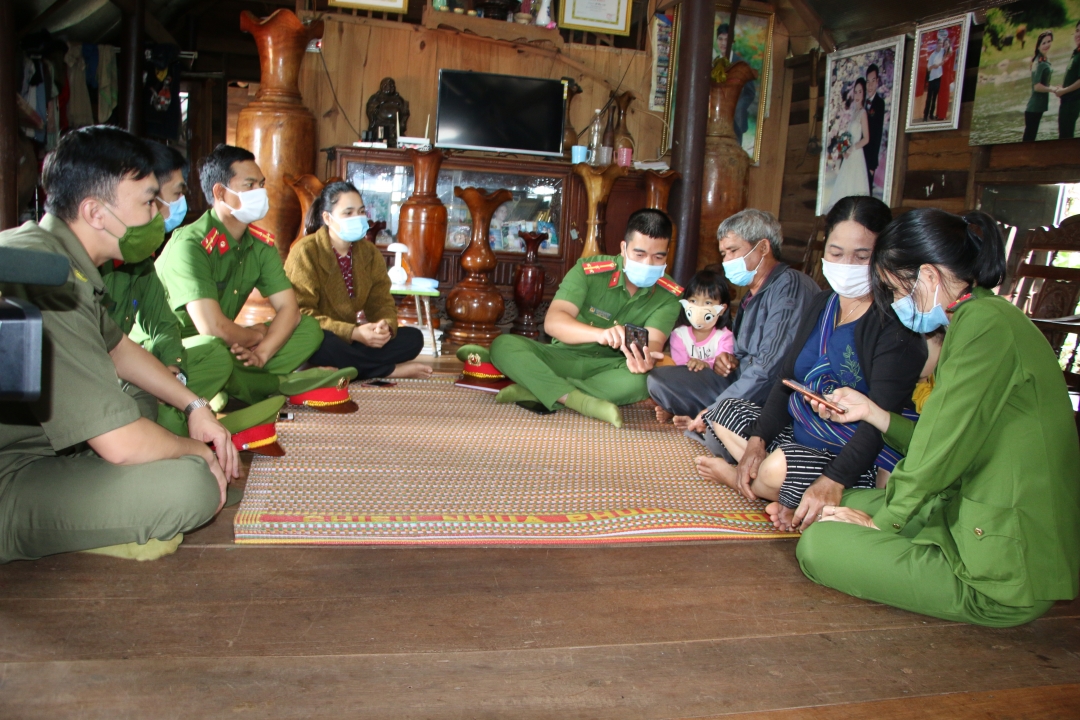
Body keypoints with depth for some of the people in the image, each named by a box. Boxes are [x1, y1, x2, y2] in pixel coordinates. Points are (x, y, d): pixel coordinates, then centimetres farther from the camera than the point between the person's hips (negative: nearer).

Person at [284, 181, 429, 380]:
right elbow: (301, 313, -21)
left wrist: (386, 326, -23)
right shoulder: (305, 252, -14)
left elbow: (381, 302, 3)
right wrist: (354, 333, -31)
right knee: (321, 342, -40)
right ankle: (390, 370, -19)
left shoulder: (370, 252, 5)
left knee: (413, 337, -10)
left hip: (349, 340, 6)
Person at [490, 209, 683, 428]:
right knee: (503, 345, -25)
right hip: (564, 358, 0)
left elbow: (654, 342, -26)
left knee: (645, 379, -35)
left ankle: (536, 392, -28)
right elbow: (552, 322, -26)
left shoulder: (669, 296, -10)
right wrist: (599, 333, -46)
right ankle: (587, 403, -37)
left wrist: (646, 357, -53)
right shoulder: (588, 270, -14)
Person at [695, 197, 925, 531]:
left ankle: (741, 477, 4)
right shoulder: (821, 305, 9)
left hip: (863, 463, -9)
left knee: (779, 467, -35)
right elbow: (786, 381, 10)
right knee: (726, 410, 12)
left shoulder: (894, 323, -17)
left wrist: (833, 481, -36)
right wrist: (757, 440, -3)